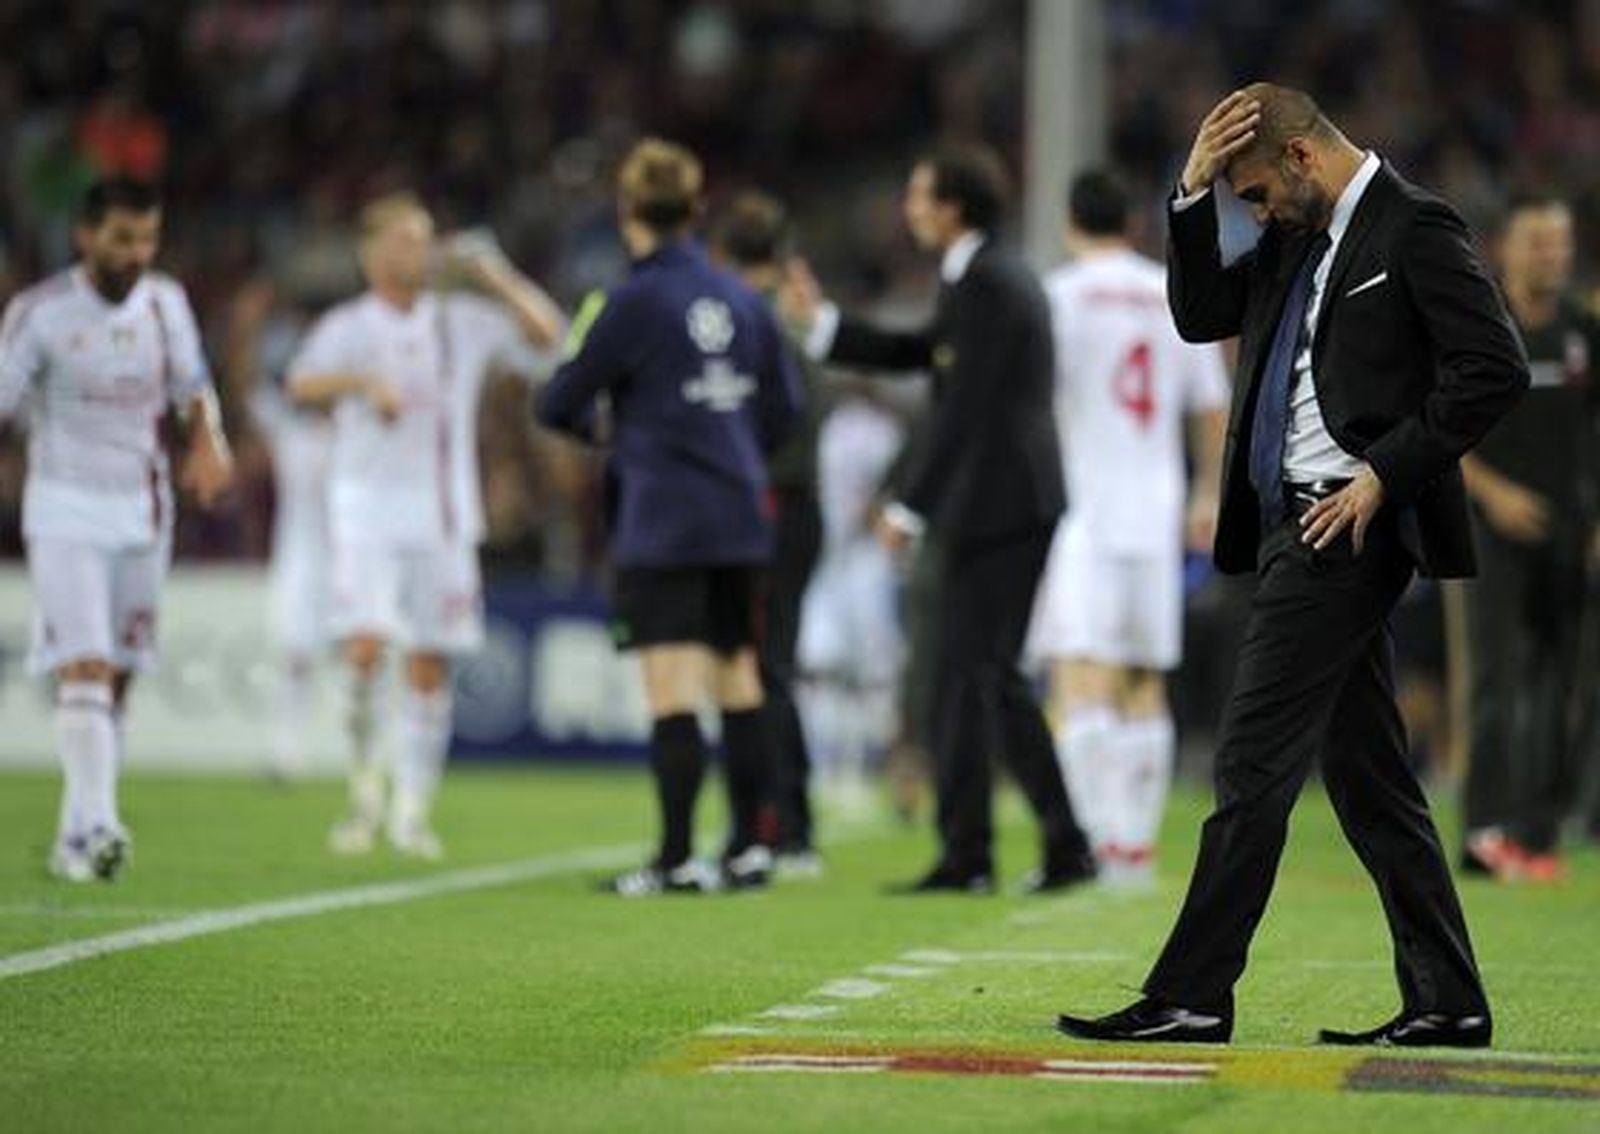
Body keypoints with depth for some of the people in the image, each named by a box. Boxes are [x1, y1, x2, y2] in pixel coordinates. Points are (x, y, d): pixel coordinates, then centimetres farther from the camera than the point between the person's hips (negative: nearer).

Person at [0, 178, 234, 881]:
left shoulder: (165, 303, 5)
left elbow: (193, 390, 17)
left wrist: (207, 446, -2)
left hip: (141, 509, 5)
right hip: (64, 511, -4)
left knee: (117, 680, 5)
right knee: (83, 669, -18)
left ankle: (74, 841, 14)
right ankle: (97, 826, -26)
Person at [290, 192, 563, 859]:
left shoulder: (462, 322, 9)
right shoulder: (348, 326, 0)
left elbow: (546, 332, 6)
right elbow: (303, 383, -18)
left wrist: (499, 279, -5)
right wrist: (364, 382, -35)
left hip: (443, 515, 3)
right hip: (367, 509, -3)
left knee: (430, 667, 3)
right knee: (366, 647, -18)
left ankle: (411, 811, 12)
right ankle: (365, 790, -1)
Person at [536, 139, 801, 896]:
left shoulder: (633, 304, -10)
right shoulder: (742, 299, 7)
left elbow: (558, 406, -4)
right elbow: (783, 405, 15)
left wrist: (598, 425, 17)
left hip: (662, 526, -6)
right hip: (740, 516, 6)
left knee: (671, 690, -6)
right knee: (737, 678, 12)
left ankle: (677, 861, -7)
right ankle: (749, 848, 16)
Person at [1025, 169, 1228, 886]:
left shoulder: (1061, 296, -4)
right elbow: (1214, 411, 16)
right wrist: (1208, 497, 28)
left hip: (1081, 511, -5)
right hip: (1155, 515, 5)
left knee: (1081, 686, -12)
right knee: (1144, 688, 12)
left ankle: (1100, 835, -25)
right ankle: (1138, 846, 14)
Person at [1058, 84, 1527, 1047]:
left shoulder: (1415, 227, -9)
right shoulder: (1300, 242, 17)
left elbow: (1497, 370, -15)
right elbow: (1201, 315, 19)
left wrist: (1384, 473, -17)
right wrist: (1195, 194, 7)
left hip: (1346, 525, -10)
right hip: (1301, 525, 10)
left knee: (1254, 764, -8)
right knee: (1368, 775, 9)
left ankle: (1191, 998, -5)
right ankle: (1446, 1003, 12)